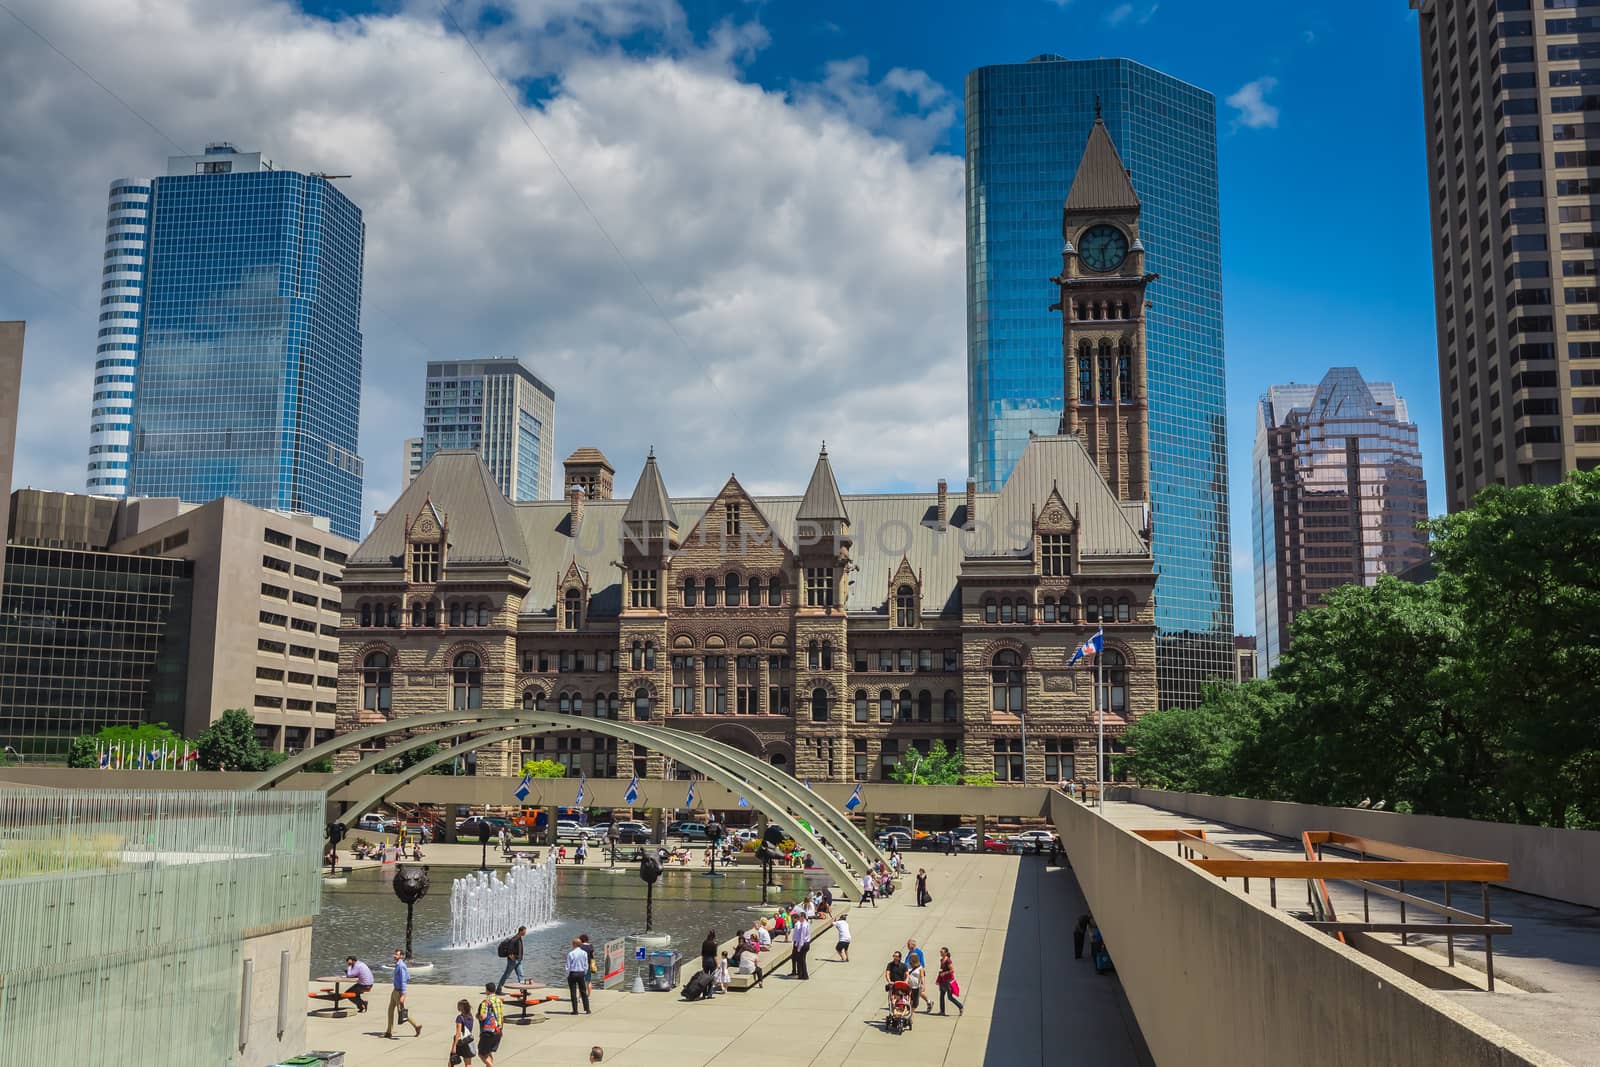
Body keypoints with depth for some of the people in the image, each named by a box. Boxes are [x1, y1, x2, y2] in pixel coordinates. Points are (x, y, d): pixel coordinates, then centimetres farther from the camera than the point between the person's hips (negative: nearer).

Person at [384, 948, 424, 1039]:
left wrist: (402, 995, -26)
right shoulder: (398, 965, 10)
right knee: (390, 1010, 10)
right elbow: (408, 978, 18)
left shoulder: (401, 966, -20)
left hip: (399, 992, -10)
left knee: (401, 1011, -1)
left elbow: (403, 981, -24)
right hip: (395, 991, 10)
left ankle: (417, 1026, 7)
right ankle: (389, 1032, 14)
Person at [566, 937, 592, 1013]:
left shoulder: (570, 954, -10)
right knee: (583, 992, 12)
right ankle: (587, 1009, 13)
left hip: (572, 973, -3)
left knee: (573, 993, 4)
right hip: (581, 973, 3)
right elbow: (586, 966, 3)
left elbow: (568, 967, -8)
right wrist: (584, 974, 13)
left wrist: (567, 975, 3)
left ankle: (575, 1010, 4)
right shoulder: (584, 953, -1)